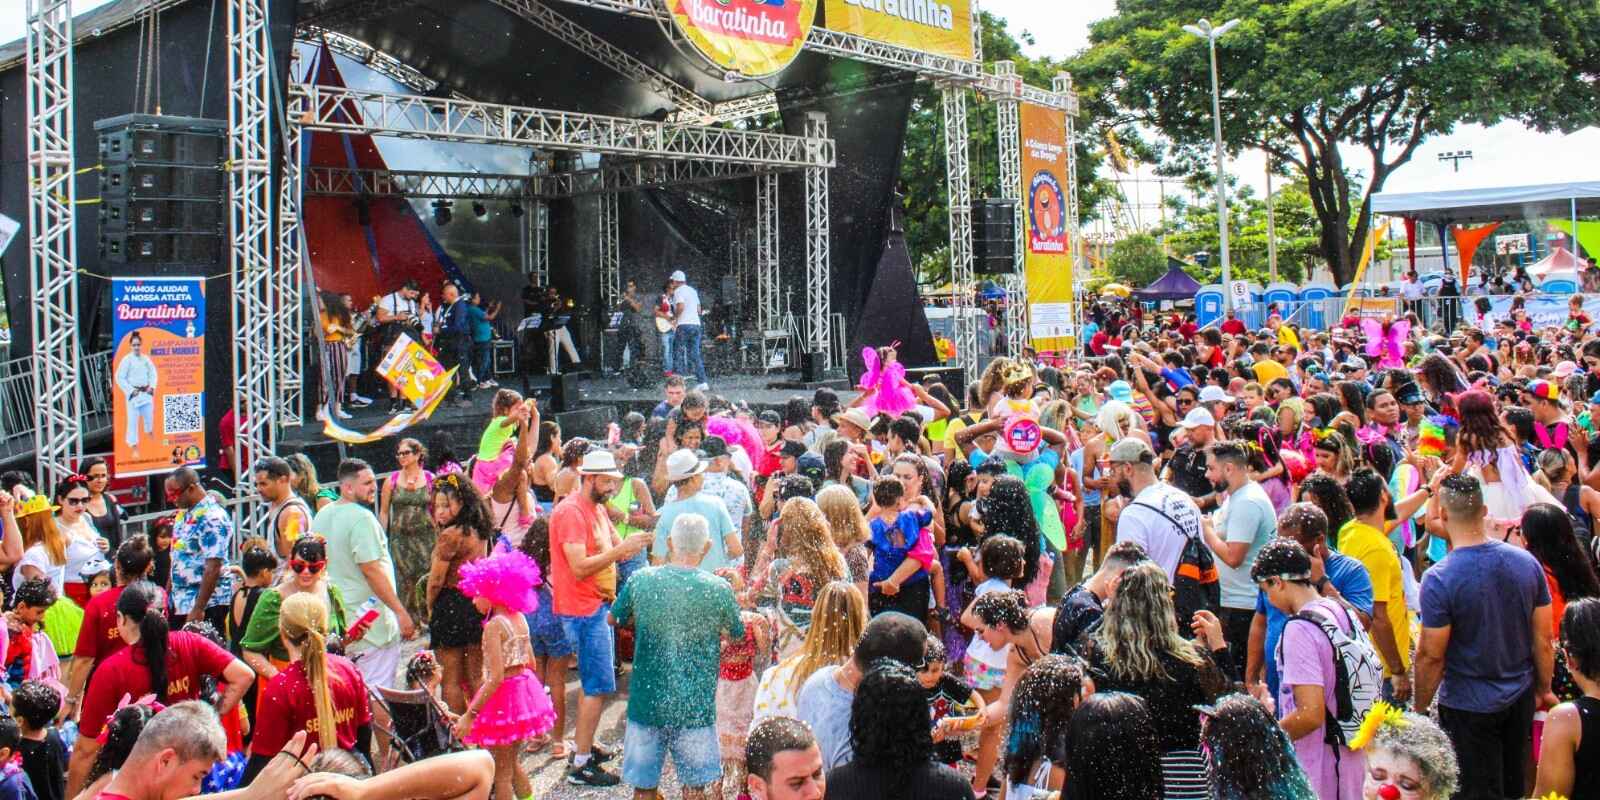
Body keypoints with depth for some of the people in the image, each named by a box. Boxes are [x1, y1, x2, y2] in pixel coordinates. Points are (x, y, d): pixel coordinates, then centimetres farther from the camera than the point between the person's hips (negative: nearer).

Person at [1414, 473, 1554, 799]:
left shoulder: (1438, 579, -23)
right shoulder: (1526, 562, -8)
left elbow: (1431, 657, -17)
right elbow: (1543, 640, 0)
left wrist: (1420, 708, -3)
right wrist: (1544, 689, 15)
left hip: (1467, 707, -5)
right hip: (1520, 698, 5)